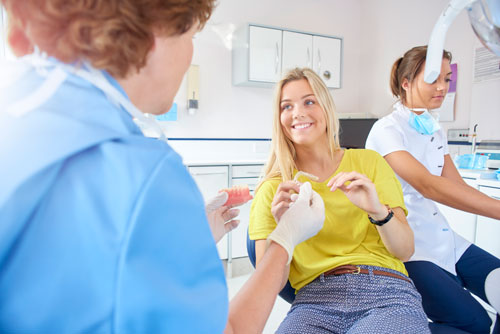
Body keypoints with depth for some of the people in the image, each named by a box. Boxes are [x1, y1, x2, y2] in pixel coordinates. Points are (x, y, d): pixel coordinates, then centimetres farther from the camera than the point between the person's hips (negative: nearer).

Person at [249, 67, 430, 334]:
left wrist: (378, 210, -18)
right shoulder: (273, 189, 6)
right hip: (315, 299, 1)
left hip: (386, 293, 0)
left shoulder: (367, 162, 7)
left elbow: (405, 251, 3)